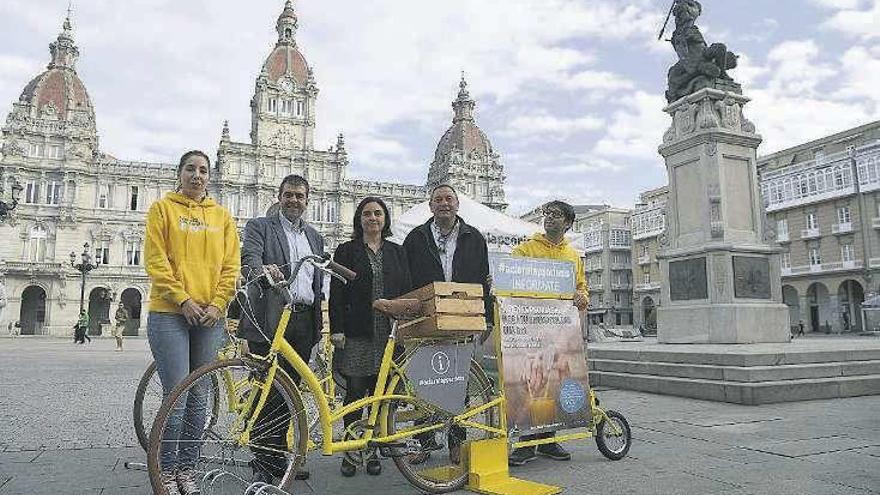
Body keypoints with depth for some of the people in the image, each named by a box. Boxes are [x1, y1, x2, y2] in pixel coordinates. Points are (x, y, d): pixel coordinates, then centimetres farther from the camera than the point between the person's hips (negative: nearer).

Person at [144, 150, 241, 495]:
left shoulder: (222, 216, 13)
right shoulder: (162, 208, 6)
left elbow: (230, 266, 8)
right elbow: (155, 261, -3)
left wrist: (217, 303, -6)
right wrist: (183, 299, -12)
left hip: (210, 316, 3)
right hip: (170, 314, -3)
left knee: (198, 398, 8)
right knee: (176, 398, -6)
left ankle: (187, 467, 21)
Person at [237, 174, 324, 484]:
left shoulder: (314, 237, 20)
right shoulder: (259, 226, 4)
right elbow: (249, 259, -14)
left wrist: (317, 324, 13)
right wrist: (262, 268, -38)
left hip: (303, 323, 5)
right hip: (270, 321, -5)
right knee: (265, 393, -2)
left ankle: (279, 456, 24)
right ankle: (261, 462, 10)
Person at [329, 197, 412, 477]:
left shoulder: (397, 252, 14)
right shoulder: (346, 251, 5)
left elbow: (407, 291, 11)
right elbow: (336, 294, 0)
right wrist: (336, 329, -9)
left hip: (388, 335, 2)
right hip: (356, 335, -2)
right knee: (355, 393, 2)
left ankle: (373, 451, 18)